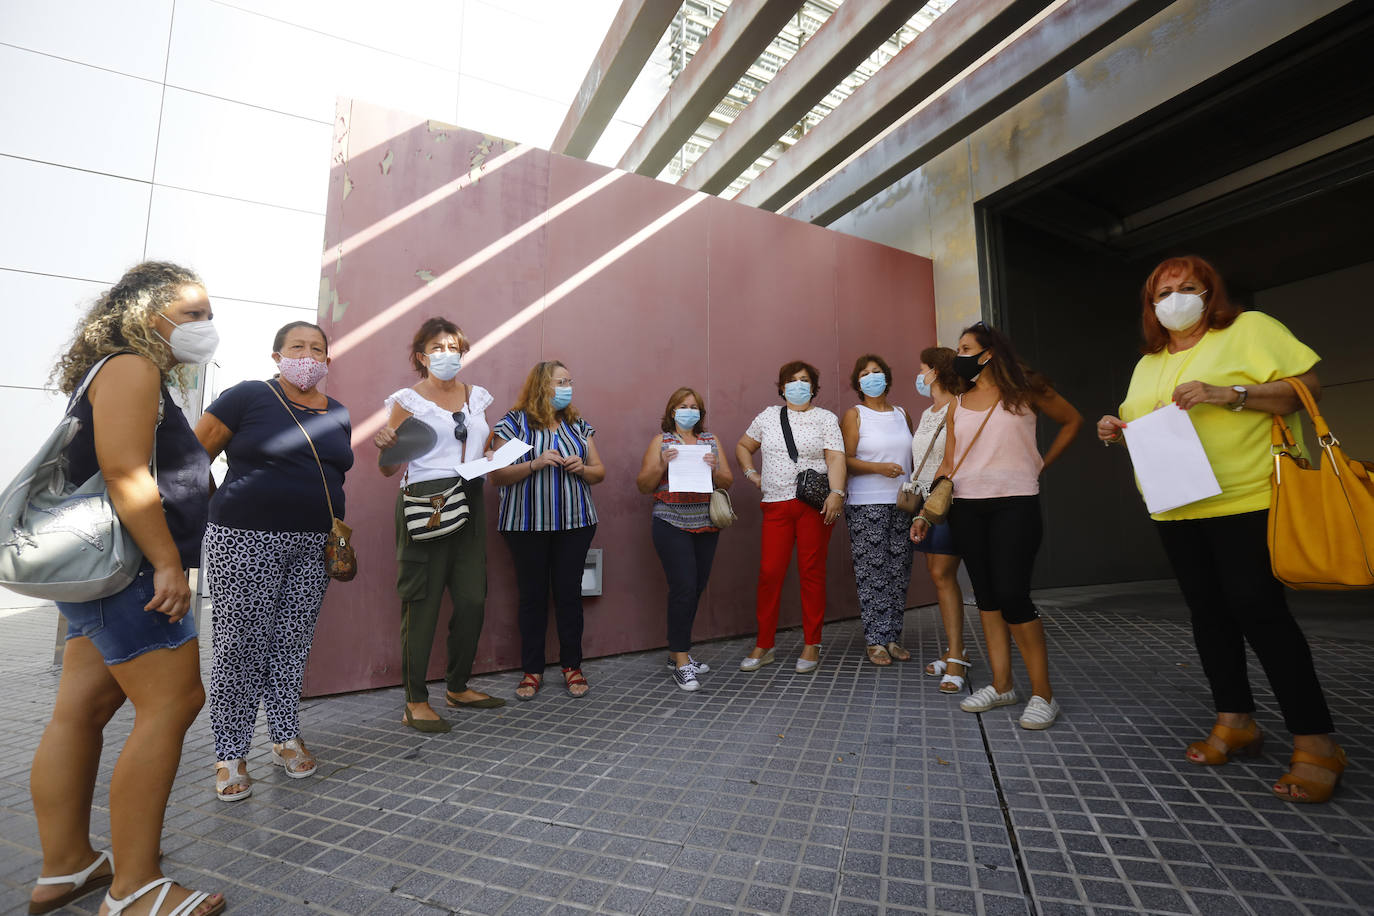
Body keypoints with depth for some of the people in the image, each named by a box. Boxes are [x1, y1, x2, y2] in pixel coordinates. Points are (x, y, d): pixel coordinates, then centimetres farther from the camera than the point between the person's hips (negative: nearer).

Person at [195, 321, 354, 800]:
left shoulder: (338, 415, 12)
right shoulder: (249, 396, -3)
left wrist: (338, 532, 14)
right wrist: (217, 508, -1)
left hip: (313, 546, 4)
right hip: (247, 541, -4)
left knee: (292, 645, 12)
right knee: (241, 645, 3)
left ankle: (287, 739, 26)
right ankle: (230, 754, 18)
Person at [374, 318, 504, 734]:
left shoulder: (476, 396, 16)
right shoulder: (409, 400, 2)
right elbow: (392, 469, -1)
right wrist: (385, 447, -21)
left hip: (470, 501, 5)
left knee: (473, 598, 5)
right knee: (422, 602, -1)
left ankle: (458, 687, 23)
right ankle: (415, 702, 12)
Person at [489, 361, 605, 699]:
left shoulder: (578, 424, 11)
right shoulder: (514, 423, -1)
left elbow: (599, 472, 14)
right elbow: (497, 475, -7)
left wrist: (582, 468, -7)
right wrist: (535, 464, -19)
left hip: (574, 524, 3)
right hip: (527, 526, -3)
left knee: (569, 592, 7)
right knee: (532, 595, 6)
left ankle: (572, 666, 20)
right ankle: (532, 670, 20)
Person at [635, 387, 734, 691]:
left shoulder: (711, 441, 13)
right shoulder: (661, 441, 4)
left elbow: (728, 481, 10)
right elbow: (643, 485, 1)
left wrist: (714, 469, -10)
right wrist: (662, 465, -15)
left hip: (706, 525, 4)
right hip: (672, 525, -4)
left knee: (696, 588, 8)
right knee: (683, 588, -10)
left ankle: (677, 652, 25)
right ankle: (681, 662, 1)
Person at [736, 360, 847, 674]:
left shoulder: (825, 418, 8)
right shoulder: (768, 416, 15)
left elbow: (836, 459, -3)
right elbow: (742, 446, 27)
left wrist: (836, 493, -17)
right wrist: (752, 474, 12)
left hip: (814, 504, -2)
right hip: (776, 504, 2)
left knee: (812, 572, 1)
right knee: (769, 572, -2)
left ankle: (812, 645, 14)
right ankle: (763, 646, 11)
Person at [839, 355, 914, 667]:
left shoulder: (902, 414, 16)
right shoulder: (854, 415, 2)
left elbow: (913, 455, 23)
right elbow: (846, 460, -6)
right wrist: (879, 468, -18)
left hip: (902, 502, 5)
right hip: (866, 504, -5)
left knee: (899, 571, 5)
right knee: (872, 572, -4)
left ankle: (893, 636, 15)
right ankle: (875, 640, 5)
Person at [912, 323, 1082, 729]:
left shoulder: (1024, 390, 3)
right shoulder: (958, 404, 12)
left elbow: (1072, 421, 16)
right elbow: (949, 464, 10)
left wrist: (1041, 464, 7)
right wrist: (927, 511, 4)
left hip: (1015, 503, -4)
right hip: (966, 508, 4)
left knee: (1011, 595, -12)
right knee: (986, 596, 8)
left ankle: (1043, 693, 4)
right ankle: (1001, 685, 19)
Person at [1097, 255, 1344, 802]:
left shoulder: (1248, 329, 1)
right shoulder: (1147, 364, 17)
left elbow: (1308, 384, -7)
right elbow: (1145, 426, 23)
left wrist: (1228, 394, -20)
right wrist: (1119, 430, 2)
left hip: (1244, 500, -6)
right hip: (1176, 507, 6)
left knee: (1257, 609, -9)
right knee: (1208, 612, 10)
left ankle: (1314, 740, 5)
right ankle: (1235, 721, 22)